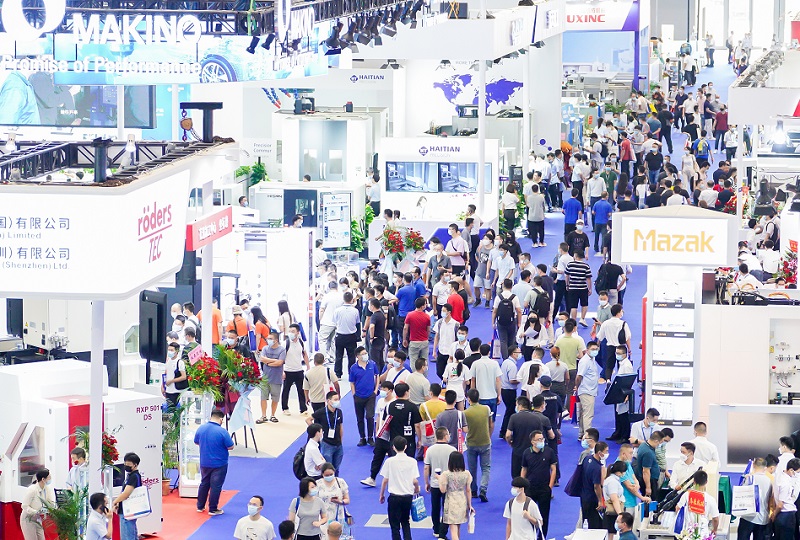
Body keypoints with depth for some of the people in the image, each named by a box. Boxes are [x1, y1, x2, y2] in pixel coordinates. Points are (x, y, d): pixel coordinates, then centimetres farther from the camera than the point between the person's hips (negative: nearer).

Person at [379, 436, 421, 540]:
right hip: (408, 496, 3)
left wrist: (381, 495, 9)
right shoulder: (412, 461, -5)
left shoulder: (389, 461, -9)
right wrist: (417, 489, 17)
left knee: (395, 524, 6)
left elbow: (385, 480, -5)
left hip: (394, 496, -2)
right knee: (406, 522, 21)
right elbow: (415, 481, -6)